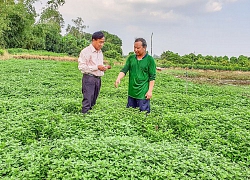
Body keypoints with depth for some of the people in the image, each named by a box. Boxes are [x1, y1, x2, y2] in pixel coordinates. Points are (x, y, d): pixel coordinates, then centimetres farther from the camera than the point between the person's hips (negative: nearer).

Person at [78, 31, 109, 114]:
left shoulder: (100, 52, 16)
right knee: (87, 102, -10)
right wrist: (97, 67, -19)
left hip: (98, 79, 8)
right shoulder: (86, 51, -9)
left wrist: (103, 67, 4)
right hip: (89, 78, -8)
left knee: (93, 102, 10)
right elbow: (81, 67, -16)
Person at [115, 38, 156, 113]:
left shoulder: (150, 59, -4)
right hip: (131, 92, 5)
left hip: (143, 93, -5)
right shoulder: (131, 58, 9)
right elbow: (124, 70, 2)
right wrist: (118, 79, -17)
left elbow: (152, 77, -5)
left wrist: (150, 91, -11)